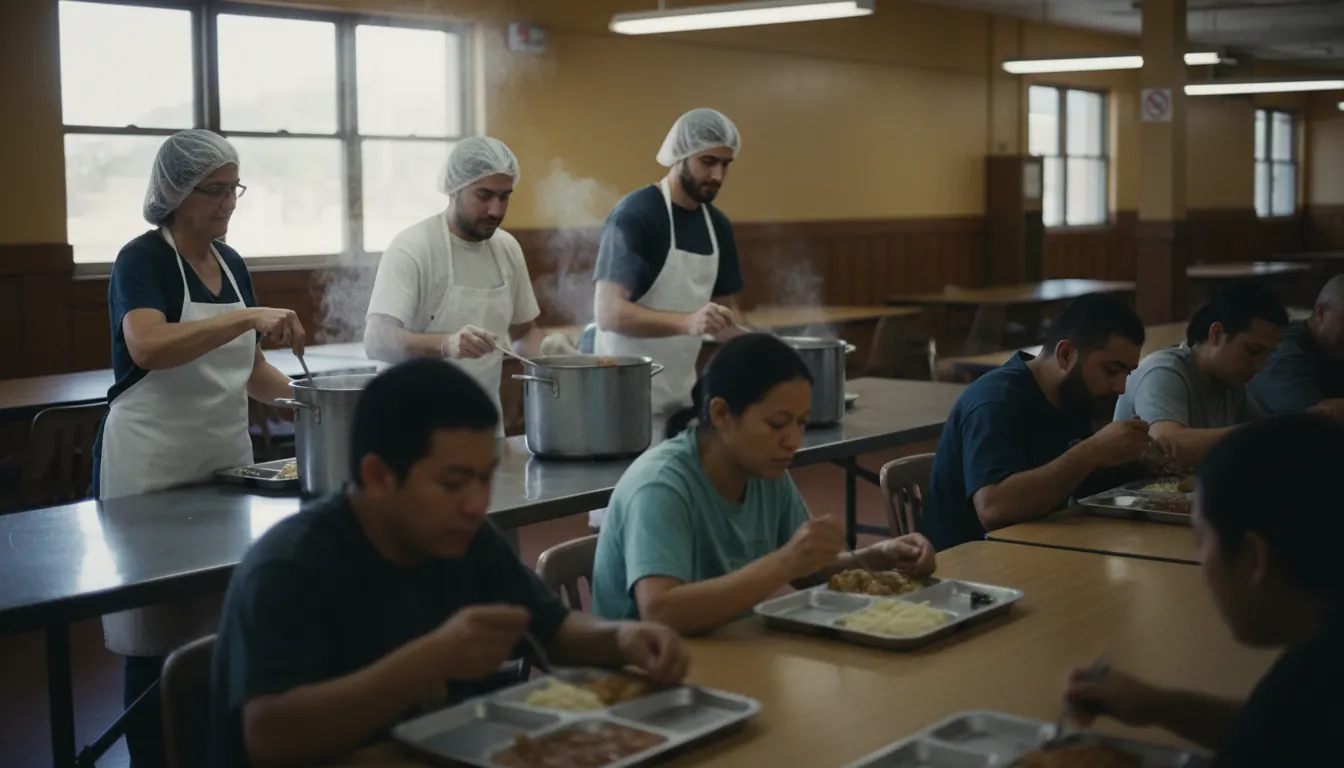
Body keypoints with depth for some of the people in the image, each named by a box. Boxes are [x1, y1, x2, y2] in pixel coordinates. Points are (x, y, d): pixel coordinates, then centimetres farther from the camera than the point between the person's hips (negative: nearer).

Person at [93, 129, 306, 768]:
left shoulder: (231, 263, 11)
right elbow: (147, 347, -29)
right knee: (154, 640, 0)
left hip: (227, 460, 7)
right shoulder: (143, 260, -10)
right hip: (152, 468, -6)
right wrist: (248, 316, -36)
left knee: (223, 630, 7)